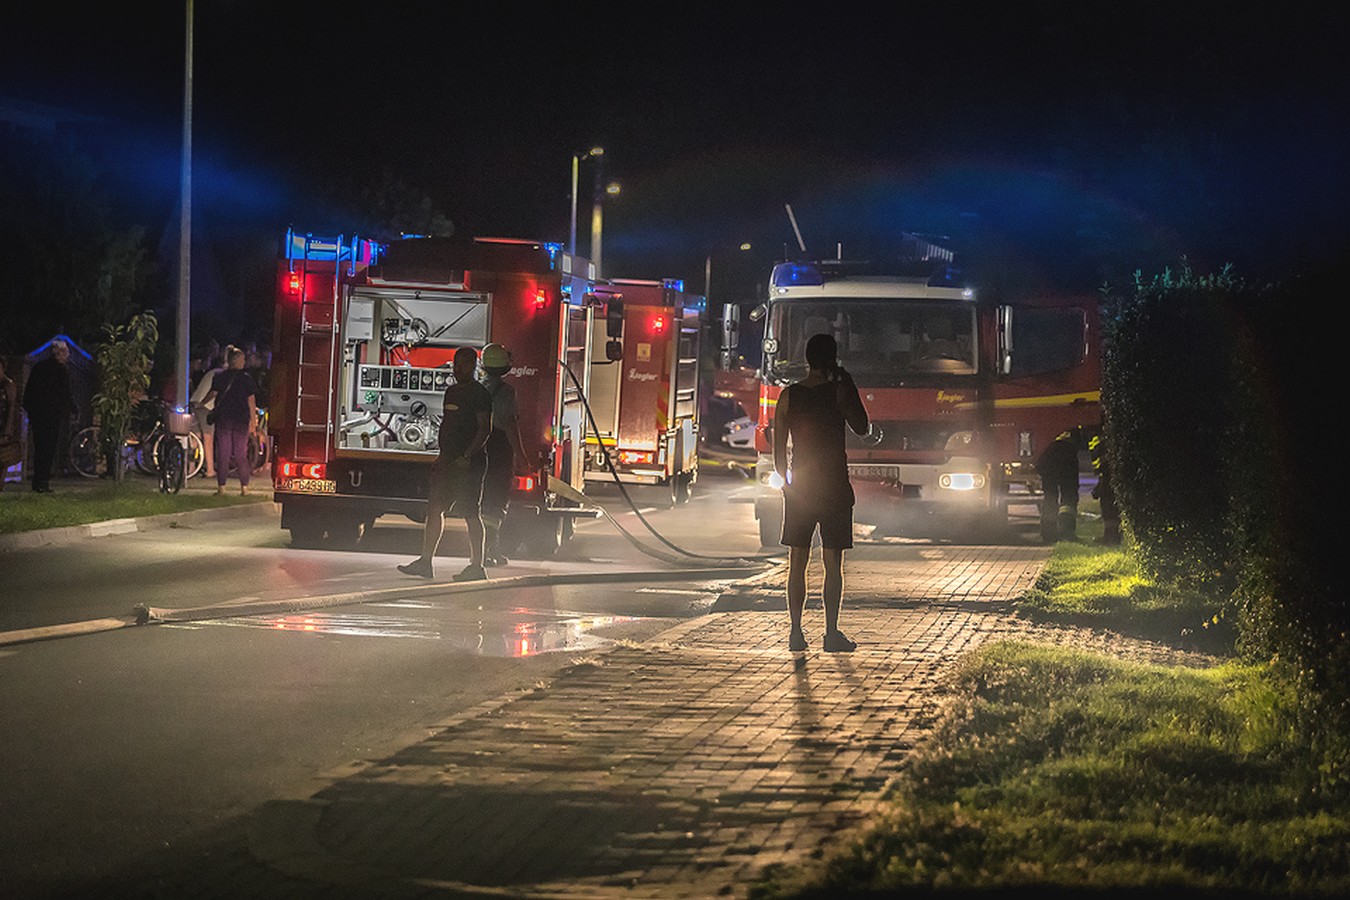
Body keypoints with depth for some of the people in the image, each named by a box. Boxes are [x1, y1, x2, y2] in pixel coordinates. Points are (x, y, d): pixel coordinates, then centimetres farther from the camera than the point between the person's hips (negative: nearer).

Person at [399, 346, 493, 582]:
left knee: (470, 513, -5)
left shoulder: (479, 394, -9)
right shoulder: (452, 391, 17)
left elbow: (485, 429, -15)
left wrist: (467, 457, -22)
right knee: (434, 508, 4)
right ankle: (425, 561, 5)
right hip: (448, 460, 9)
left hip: (469, 462, -9)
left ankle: (476, 566, 1)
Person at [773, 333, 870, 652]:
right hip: (834, 487, -3)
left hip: (799, 486, 3)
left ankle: (796, 631, 4)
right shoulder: (838, 392, -9)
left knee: (797, 563, 7)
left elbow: (778, 447, 3)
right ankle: (831, 633, 0)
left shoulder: (789, 395, 0)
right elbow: (862, 428, 3)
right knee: (833, 563, 2)